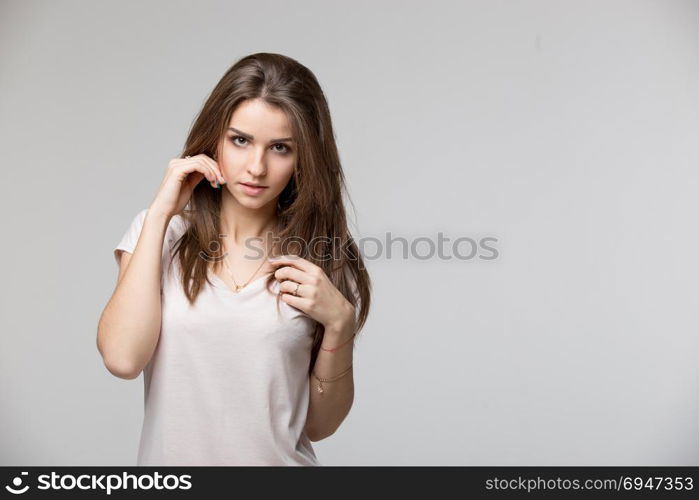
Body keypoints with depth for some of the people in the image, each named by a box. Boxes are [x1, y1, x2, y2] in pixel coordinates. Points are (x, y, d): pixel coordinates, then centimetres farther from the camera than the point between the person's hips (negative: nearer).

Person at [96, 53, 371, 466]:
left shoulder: (325, 260, -7)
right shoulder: (161, 231, -5)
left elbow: (319, 425, -4)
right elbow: (122, 358, -20)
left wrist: (339, 322, -19)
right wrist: (161, 213, -17)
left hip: (280, 459, 0)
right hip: (169, 456, 1)